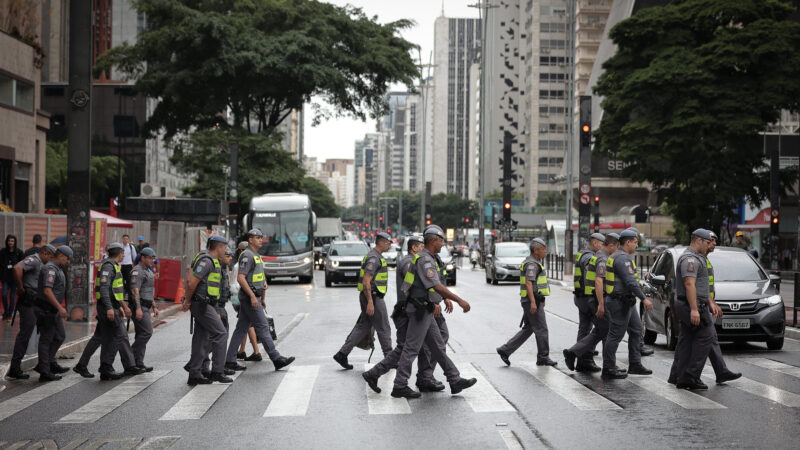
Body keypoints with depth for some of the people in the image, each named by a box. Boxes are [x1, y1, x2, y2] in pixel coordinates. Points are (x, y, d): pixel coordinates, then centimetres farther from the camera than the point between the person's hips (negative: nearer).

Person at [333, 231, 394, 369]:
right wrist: (370, 302, -25)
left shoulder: (376, 257, 17)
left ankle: (342, 354, 6)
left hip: (369, 297, 10)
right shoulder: (373, 258, -16)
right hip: (373, 297, -10)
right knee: (384, 329, 0)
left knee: (362, 327, 9)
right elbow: (366, 281, -23)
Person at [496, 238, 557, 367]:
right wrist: (533, 302, -28)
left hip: (531, 301, 10)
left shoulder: (533, 263, 18)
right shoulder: (532, 264, -14)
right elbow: (528, 283, -23)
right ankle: (543, 357, 8)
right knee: (541, 330, -1)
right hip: (532, 301, -10)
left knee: (527, 329, 11)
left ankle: (505, 350, 8)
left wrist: (540, 300, 28)